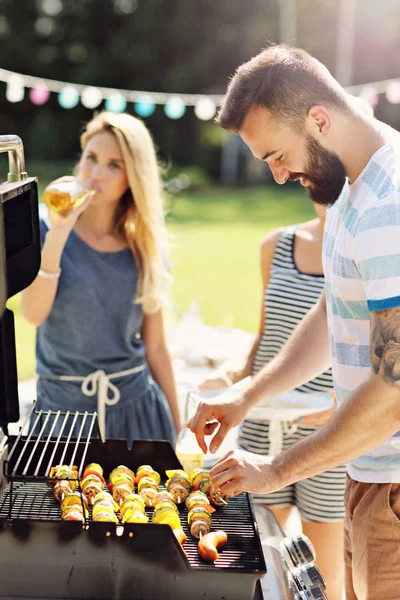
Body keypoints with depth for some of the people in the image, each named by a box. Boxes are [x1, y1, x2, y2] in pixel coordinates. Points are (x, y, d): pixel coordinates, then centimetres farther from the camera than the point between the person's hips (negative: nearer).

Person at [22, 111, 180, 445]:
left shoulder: (147, 250, 2)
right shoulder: (45, 231, -3)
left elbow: (155, 347, 8)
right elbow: (34, 313, -18)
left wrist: (176, 423, 10)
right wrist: (59, 232, -24)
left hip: (137, 406, 2)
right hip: (62, 405, -2)